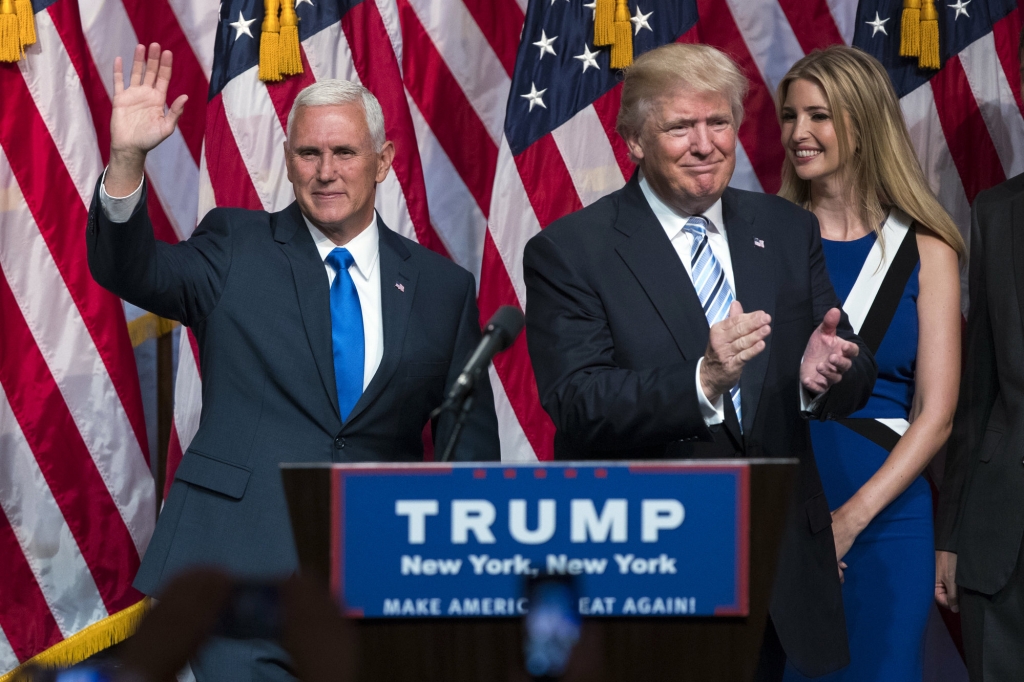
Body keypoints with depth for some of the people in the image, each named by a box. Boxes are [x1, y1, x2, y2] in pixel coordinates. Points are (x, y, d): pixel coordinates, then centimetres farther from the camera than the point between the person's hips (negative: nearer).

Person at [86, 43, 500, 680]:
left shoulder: (442, 287, 10)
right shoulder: (237, 246, 6)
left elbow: (470, 447, 12)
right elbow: (129, 270, -10)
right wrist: (127, 159, -27)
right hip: (244, 566, -2)